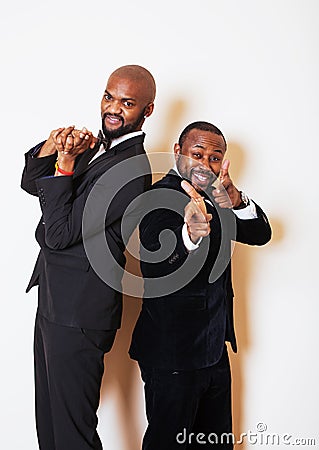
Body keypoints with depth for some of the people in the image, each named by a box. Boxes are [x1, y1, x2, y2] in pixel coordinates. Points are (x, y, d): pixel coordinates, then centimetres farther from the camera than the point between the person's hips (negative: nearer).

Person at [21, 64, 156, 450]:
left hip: (78, 312, -9)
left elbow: (59, 234, -21)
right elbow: (32, 183, 12)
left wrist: (65, 164, -19)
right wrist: (52, 146, -6)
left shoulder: (130, 170, -20)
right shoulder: (95, 146, 8)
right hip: (54, 298, 9)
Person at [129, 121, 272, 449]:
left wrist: (237, 202, -20)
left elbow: (260, 234, 1)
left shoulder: (212, 197, 10)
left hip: (215, 349, 8)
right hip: (172, 354, -8)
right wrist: (189, 234, -54)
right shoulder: (159, 196, -15)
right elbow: (156, 264, -32)